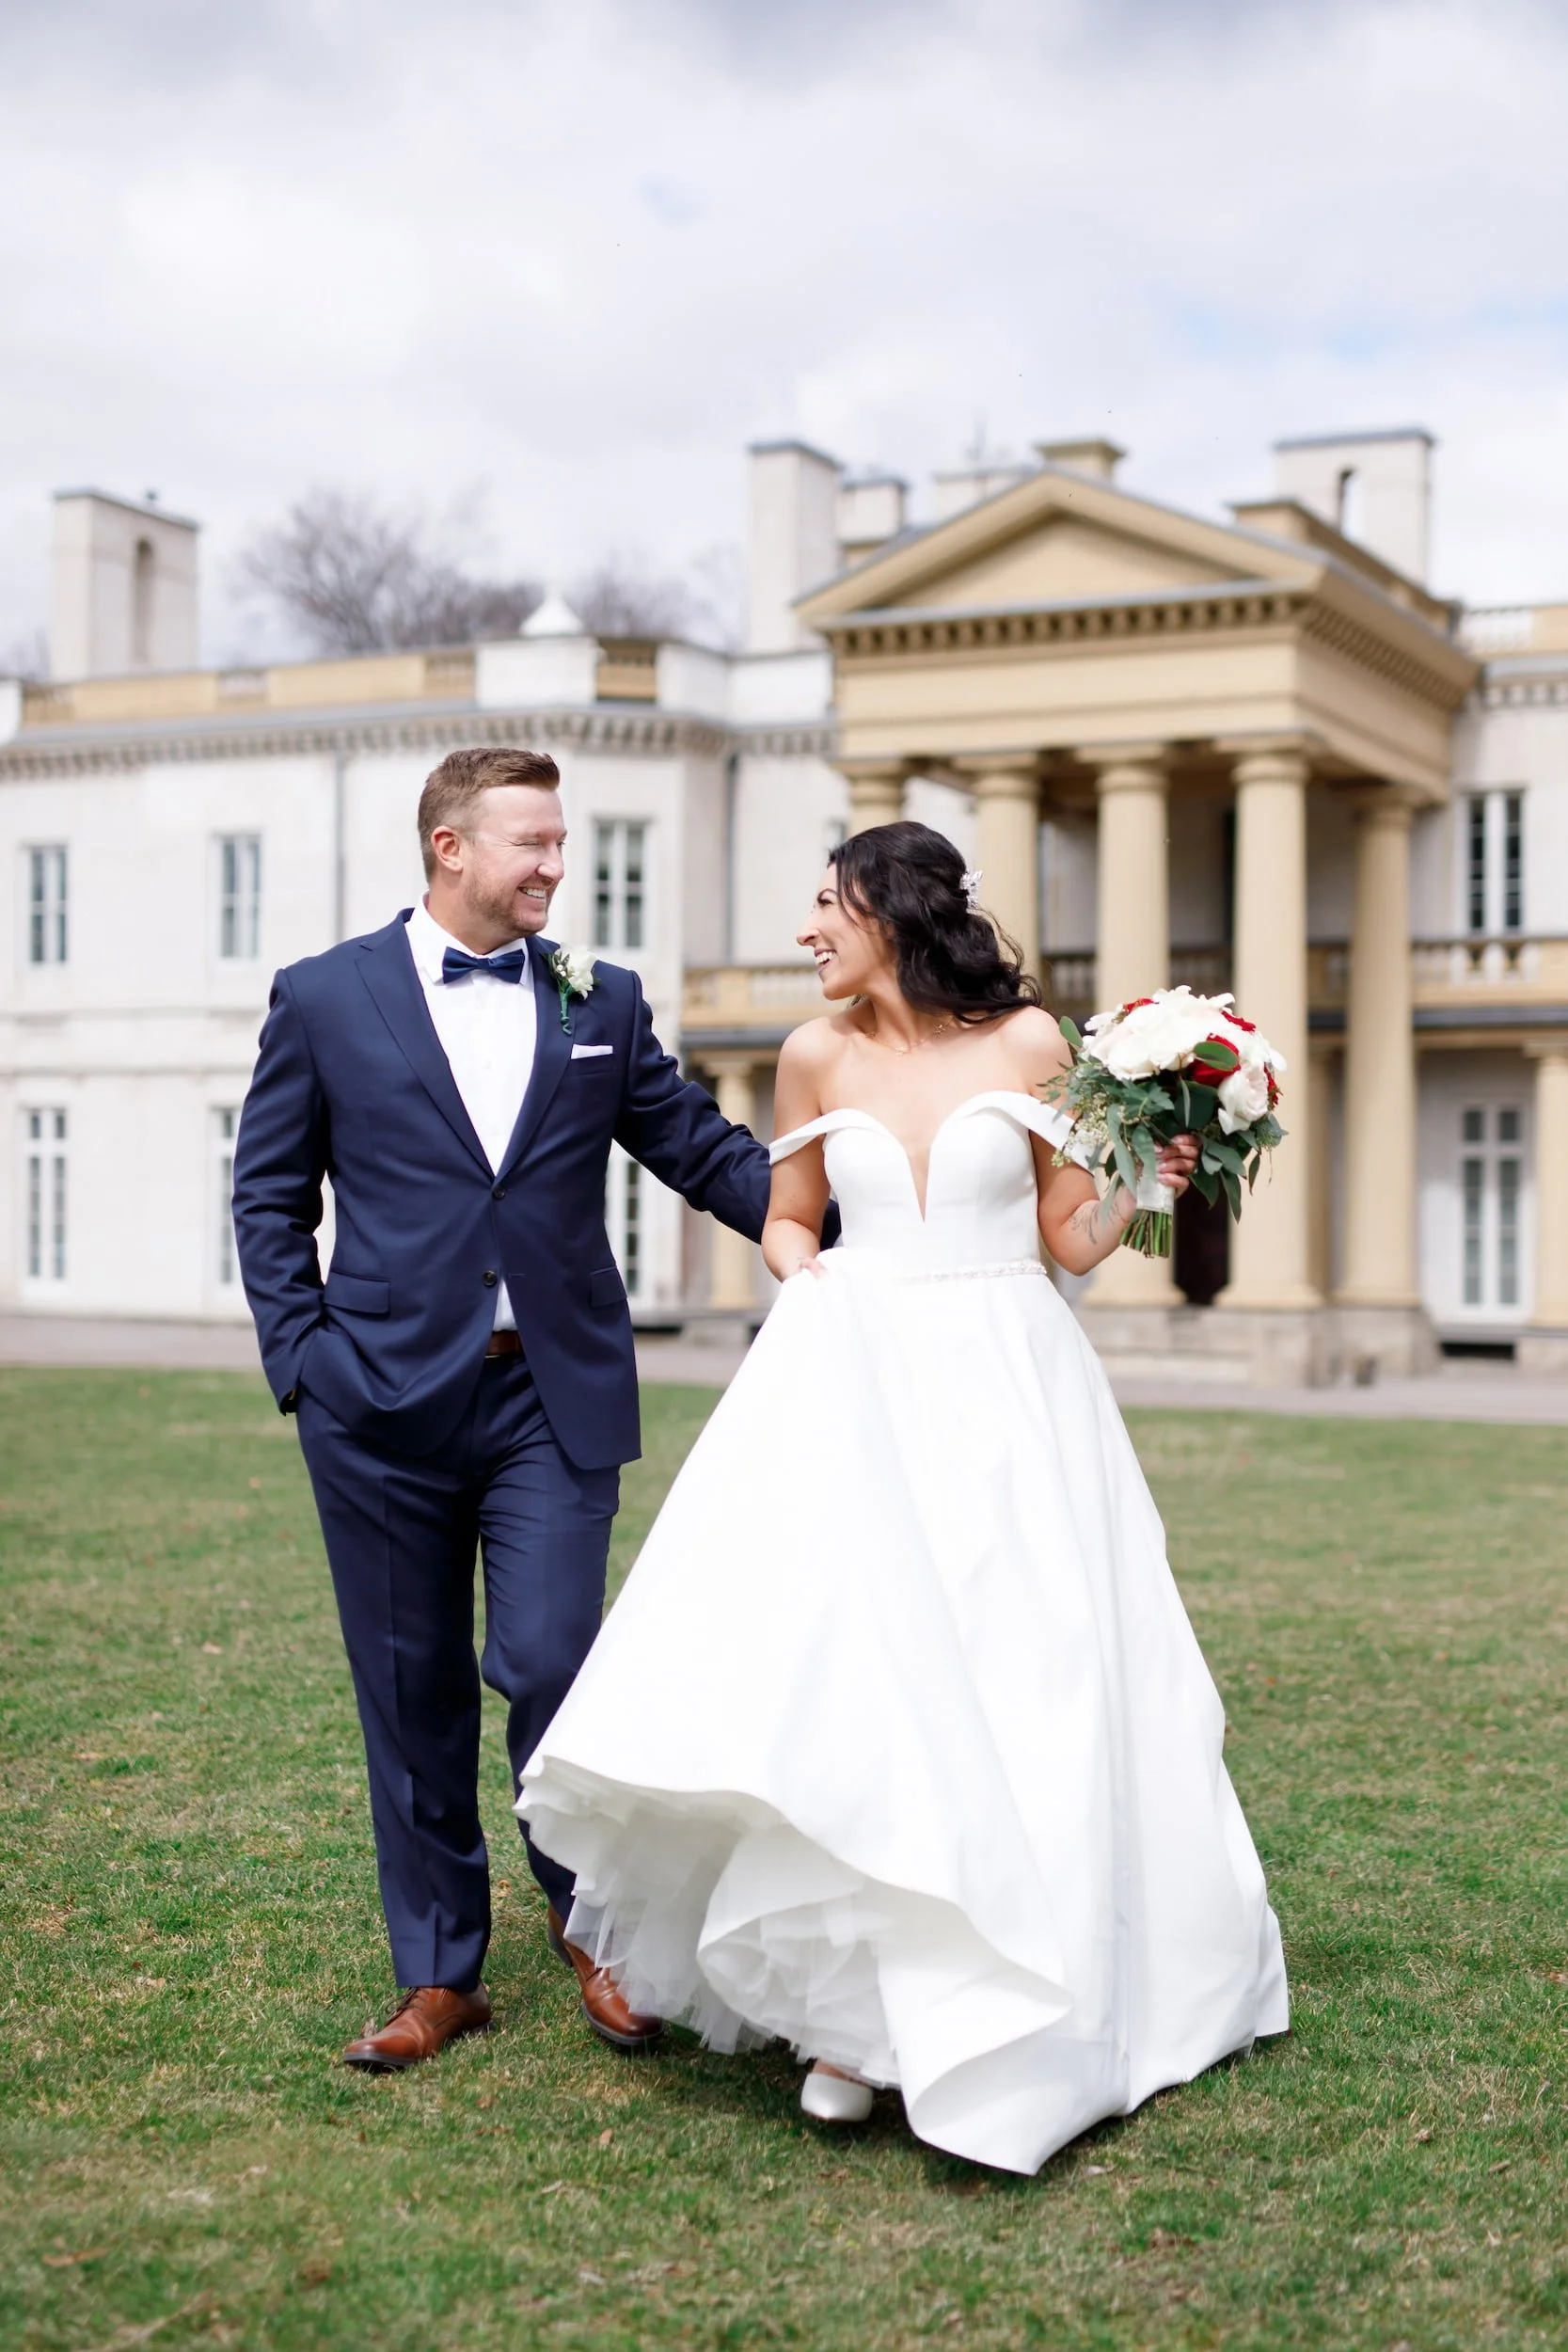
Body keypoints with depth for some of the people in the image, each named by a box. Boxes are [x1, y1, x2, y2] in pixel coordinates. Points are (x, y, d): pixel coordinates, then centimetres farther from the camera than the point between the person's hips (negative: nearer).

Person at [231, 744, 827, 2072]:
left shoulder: (601, 1003, 10)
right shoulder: (325, 999, 5)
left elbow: (701, 1150, 9)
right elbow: (271, 1195, 8)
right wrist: (300, 1356, -2)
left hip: (557, 1396, 1)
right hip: (385, 1400, 0)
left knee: (549, 1662, -7)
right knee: (413, 1695, 7)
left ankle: (589, 1922, 20)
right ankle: (440, 1976, 23)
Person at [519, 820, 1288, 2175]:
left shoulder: (1028, 1041, 0)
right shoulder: (819, 1056, 6)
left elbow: (1075, 1240, 5)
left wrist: (1149, 1180, -13)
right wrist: (805, 1274, -2)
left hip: (1007, 1391, -1)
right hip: (856, 1388, 1)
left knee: (1017, 1687, 0)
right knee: (836, 1672, -11)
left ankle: (1013, 2012, 16)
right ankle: (860, 2006, -1)